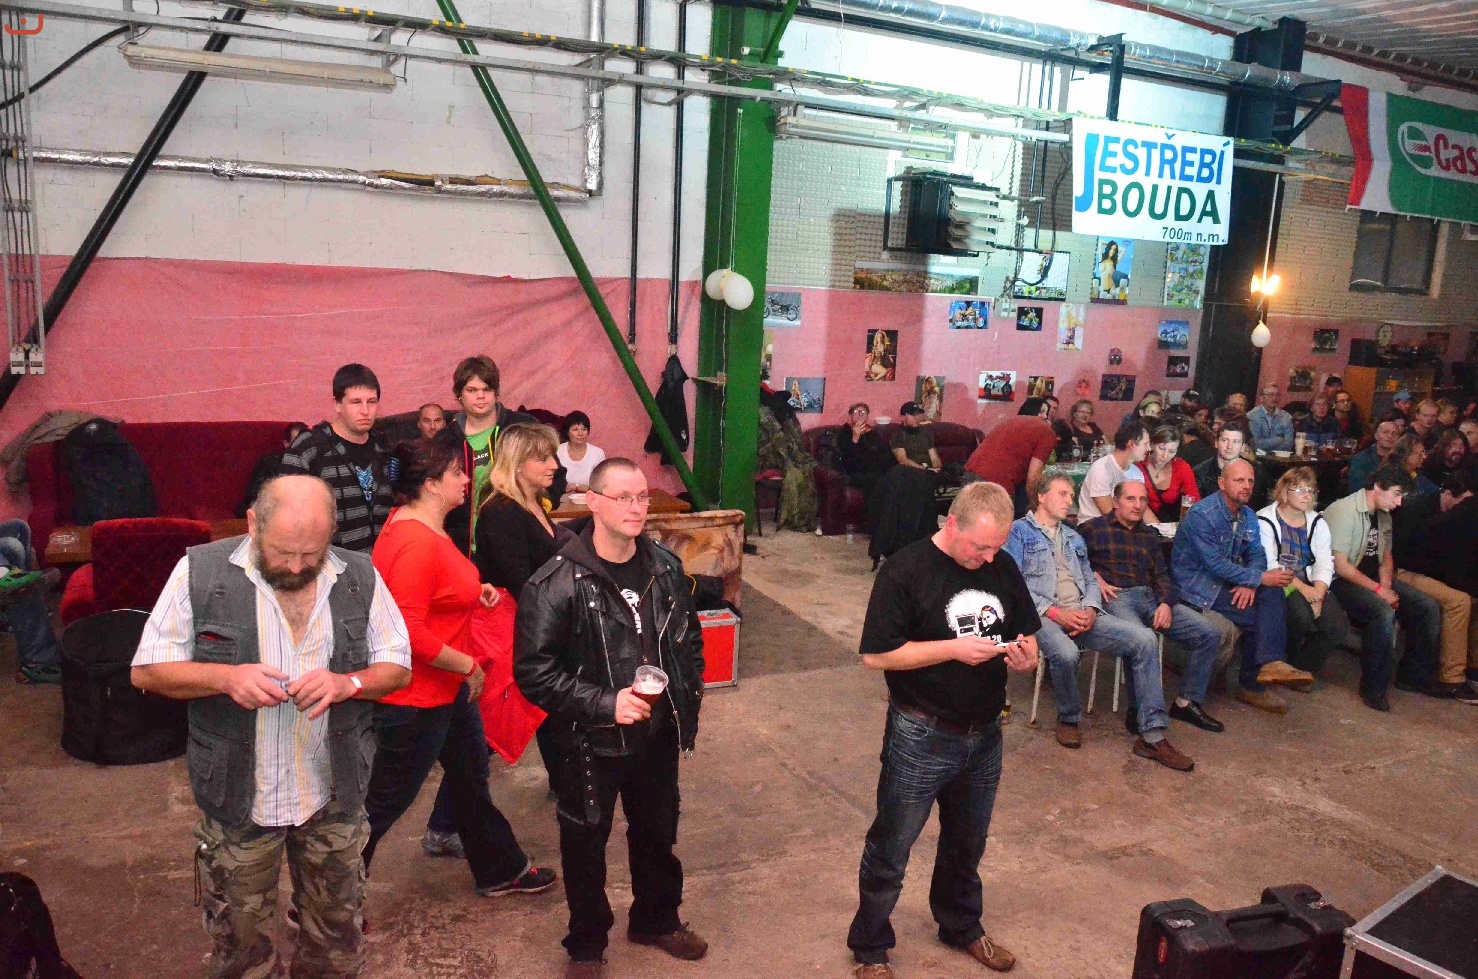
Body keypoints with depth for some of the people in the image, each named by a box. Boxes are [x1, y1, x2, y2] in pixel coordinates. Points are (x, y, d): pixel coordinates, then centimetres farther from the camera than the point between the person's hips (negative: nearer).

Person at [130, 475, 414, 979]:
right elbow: (147, 670, -6)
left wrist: (346, 683, -20)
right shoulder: (200, 572, -10)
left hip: (334, 797, 2)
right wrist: (226, 677, -23)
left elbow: (397, 668, 1)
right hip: (237, 799, -1)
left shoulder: (360, 577, -5)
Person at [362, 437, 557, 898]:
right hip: (415, 697, -11)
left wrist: (473, 591, 6)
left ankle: (500, 870, 41)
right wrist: (468, 666, -20)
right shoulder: (414, 542, -28)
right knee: (386, 800, 6)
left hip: (446, 686, 11)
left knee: (470, 776, 23)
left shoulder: (422, 525, 4)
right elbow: (409, 632, -31)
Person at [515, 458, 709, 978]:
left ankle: (656, 919, 50)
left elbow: (689, 639, 10)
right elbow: (533, 671, -21)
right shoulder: (556, 584, -21)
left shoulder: (665, 567, -4)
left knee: (658, 835, 23)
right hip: (590, 745, -4)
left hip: (657, 738, 5)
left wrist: (687, 707, 8)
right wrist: (604, 704, -26)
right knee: (585, 847, 16)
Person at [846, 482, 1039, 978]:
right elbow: (876, 655, -19)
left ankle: (961, 926, 48)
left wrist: (1025, 655, -14)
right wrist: (954, 648, -25)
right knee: (890, 849, 10)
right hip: (921, 736, -5)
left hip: (985, 733, 5)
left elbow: (1026, 634, 10)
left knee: (967, 843, 24)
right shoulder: (906, 570, -18)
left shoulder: (1002, 566, -1)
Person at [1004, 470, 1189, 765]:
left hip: (1082, 614, 6)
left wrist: (1090, 610, -2)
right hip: (1043, 615, -6)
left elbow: (1090, 580, 22)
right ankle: (1068, 719, -7)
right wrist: (1055, 612, -15)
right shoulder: (1020, 531, 6)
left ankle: (1152, 736, -15)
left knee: (1143, 640, -16)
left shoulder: (1074, 537, 29)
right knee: (1065, 653, -39)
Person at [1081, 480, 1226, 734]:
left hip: (1150, 597, 7)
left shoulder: (1150, 535, 25)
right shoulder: (1093, 529, 7)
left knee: (1209, 632, -6)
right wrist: (1094, 576, -15)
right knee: (1144, 639, -37)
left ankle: (1187, 703, 5)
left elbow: (1162, 575, 17)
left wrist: (1166, 603, -1)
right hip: (1115, 598, -7)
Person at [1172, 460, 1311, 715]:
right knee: (1254, 617, -20)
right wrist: (1259, 578, -26)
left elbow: (1257, 554, 2)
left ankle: (1270, 663, -22)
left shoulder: (1248, 516, 8)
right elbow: (1216, 564, -25)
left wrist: (1250, 584, -19)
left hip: (1226, 581, 8)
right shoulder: (1202, 515, -19)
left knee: (1273, 593, -16)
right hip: (1197, 586, -8)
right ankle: (1251, 685, -9)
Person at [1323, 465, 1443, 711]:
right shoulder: (1344, 511, -17)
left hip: (1373, 578, 9)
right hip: (1342, 580, -9)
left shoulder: (1383, 516, 12)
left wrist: (1387, 586, -2)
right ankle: (1373, 688, -19)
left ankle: (1413, 676, 8)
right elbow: (1340, 565, -19)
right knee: (1383, 613, -33)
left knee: (1428, 607, -5)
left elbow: (1386, 557, 18)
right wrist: (1378, 590, -18)